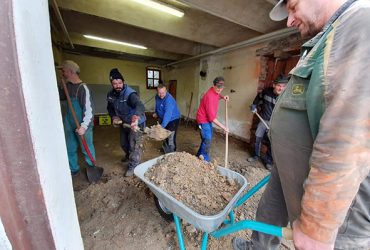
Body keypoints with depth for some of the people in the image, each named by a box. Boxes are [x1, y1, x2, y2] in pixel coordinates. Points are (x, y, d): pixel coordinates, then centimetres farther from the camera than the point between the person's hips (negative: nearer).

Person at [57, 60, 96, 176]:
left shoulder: (82, 88, -17)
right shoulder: (68, 86, 7)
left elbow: (89, 109, -21)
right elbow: (59, 96, 20)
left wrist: (84, 126, -25)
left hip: (82, 125, -7)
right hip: (69, 124, 7)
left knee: (87, 149, 8)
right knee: (70, 149, 16)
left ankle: (91, 168, 28)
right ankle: (74, 169, 33)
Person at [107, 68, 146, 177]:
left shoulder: (130, 94, -29)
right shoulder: (111, 94, -6)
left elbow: (139, 105, -49)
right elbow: (110, 108, 10)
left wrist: (136, 116, -70)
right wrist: (114, 117, -10)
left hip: (136, 123, -7)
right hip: (123, 122, 8)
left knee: (135, 144, -4)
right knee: (123, 143, 24)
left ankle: (133, 166, 14)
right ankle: (129, 155, 53)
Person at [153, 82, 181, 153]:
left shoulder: (169, 99, -31)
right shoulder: (157, 96, -5)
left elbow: (168, 114, -42)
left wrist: (162, 126, -49)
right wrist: (156, 113, 2)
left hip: (173, 119, -8)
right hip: (163, 118, 8)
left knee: (171, 138, -10)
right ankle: (165, 148, 43)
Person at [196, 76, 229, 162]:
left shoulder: (215, 91, -2)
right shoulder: (210, 97, -29)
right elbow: (212, 117, -28)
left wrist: (222, 97, 4)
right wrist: (223, 127, -24)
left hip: (208, 119, 10)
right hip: (204, 120, -10)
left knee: (208, 138, 17)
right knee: (207, 141, -11)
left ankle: (200, 155, 33)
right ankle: (204, 160, 5)